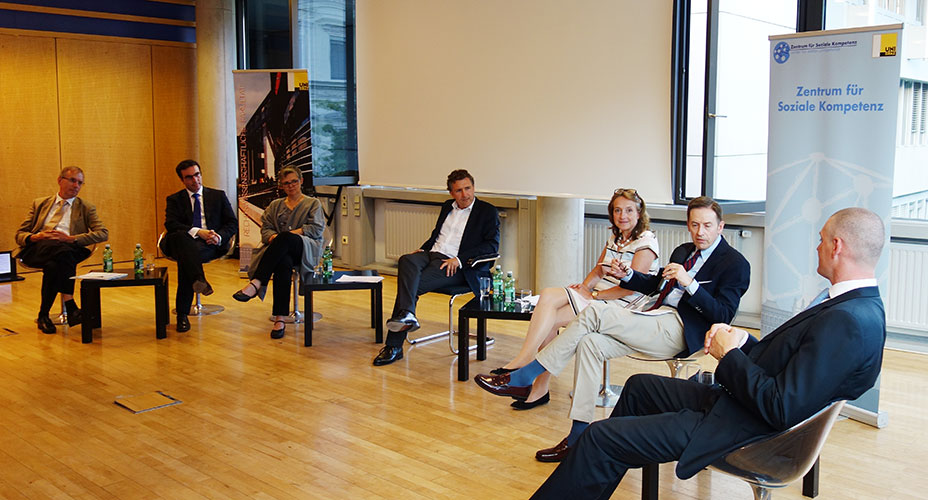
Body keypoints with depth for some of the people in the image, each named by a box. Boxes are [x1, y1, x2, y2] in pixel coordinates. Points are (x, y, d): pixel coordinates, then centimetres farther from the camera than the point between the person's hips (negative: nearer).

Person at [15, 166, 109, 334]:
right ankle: (71, 307, -40)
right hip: (36, 250, 0)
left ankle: (43, 315, -27)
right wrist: (36, 237, -8)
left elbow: (103, 233, 2)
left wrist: (70, 238, -12)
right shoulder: (39, 204, 25)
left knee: (53, 265, -38)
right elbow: (20, 234, 19)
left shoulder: (86, 208, 20)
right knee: (61, 250, -36)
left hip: (68, 249, 0)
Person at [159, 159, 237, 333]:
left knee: (185, 258, -36)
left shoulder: (218, 195, 19)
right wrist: (197, 232, -18)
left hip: (212, 245, 0)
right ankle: (199, 280, -56)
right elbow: (170, 225, -2)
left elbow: (232, 223, 11)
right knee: (180, 237, -40)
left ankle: (182, 314, -39)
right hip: (186, 243, 1)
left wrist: (219, 236, -12)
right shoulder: (174, 200, 17)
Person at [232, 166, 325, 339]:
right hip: (281, 252, 2)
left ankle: (255, 283, -47)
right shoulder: (275, 206, 29)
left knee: (285, 239, -39)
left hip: (307, 249, -2)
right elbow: (265, 229, 15)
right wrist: (273, 237, -10)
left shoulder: (313, 203, 20)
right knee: (283, 263, -39)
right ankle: (280, 319, -45)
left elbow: (316, 229, 3)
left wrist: (290, 234, -9)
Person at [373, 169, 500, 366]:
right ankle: (406, 315, -48)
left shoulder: (487, 211, 4)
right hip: (432, 254, 5)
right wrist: (423, 249, 11)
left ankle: (394, 346, -30)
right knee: (407, 260, -31)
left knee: (414, 284, -28)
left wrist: (459, 259, -17)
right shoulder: (447, 207, 24)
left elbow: (492, 245, -7)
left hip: (456, 266, -5)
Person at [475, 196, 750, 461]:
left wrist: (689, 283, -22)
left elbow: (723, 315, -11)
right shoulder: (683, 251, 23)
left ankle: (521, 378, -19)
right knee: (589, 343, -18)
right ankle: (578, 438, -16)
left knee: (595, 312, -24)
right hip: (658, 320, 8)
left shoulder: (736, 264, -1)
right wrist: (627, 275, 12)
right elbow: (655, 284, 31)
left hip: (678, 330, -8)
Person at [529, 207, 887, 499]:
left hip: (742, 429, -11)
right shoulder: (857, 305, 5)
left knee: (602, 437, -9)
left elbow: (781, 409, -30)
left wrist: (729, 355, -16)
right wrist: (742, 341, -4)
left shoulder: (848, 321, -27)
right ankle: (595, 465, 40)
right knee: (639, 386, 25)